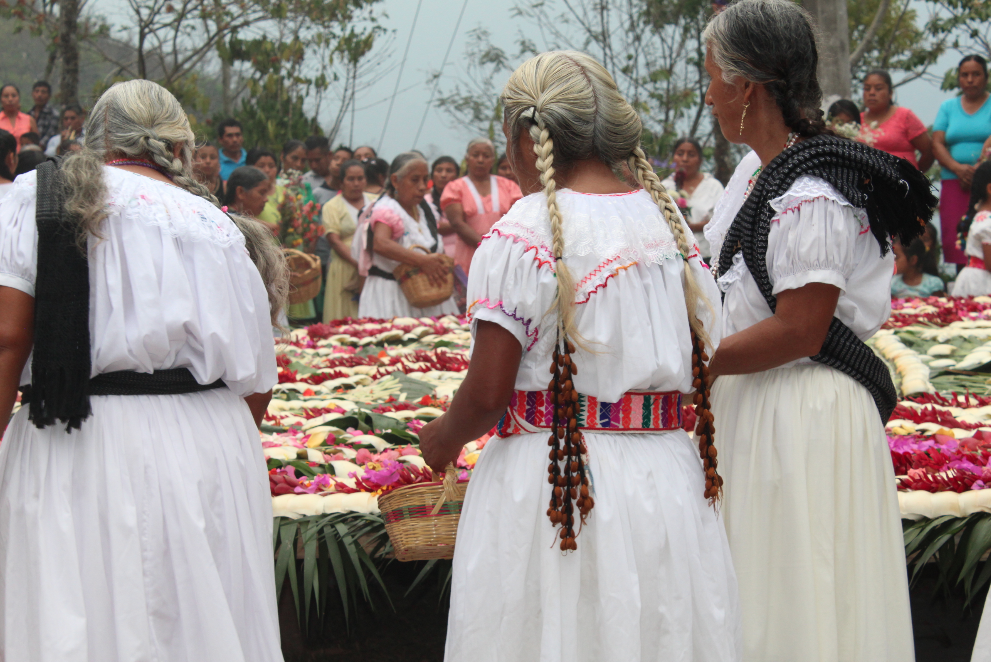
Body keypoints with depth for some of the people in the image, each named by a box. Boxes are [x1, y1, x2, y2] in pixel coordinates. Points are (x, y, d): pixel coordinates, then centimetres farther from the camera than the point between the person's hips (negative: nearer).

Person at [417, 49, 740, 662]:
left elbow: (488, 393, -13)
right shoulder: (673, 225, 6)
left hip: (548, 483, -5)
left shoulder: (523, 236, -13)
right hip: (667, 481, 6)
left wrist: (442, 439, 6)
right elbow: (701, 364, 9)